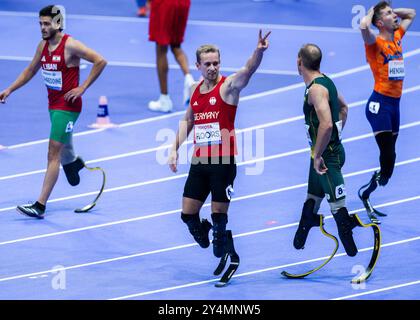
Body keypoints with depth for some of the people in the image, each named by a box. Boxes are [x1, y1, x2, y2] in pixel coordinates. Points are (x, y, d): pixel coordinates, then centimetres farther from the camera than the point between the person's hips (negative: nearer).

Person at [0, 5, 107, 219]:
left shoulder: (70, 46, -17)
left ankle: (40, 206, -13)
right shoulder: (43, 45, 5)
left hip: (67, 106, -7)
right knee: (63, 147, 24)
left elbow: (100, 61, -16)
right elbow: (30, 70, 18)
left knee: (53, 153, -11)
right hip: (53, 104, 7)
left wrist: (82, 88, -16)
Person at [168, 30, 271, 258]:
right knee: (187, 214, 4)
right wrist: (175, 149, 15)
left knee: (219, 214, -3)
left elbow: (248, 70, -27)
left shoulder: (228, 86, -7)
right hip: (199, 161, 5)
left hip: (223, 162, -5)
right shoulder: (195, 90, 11)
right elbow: (187, 121, 23)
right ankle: (201, 232, 35)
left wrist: (259, 51, -47)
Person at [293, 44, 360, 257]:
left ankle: (353, 253, -6)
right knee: (312, 200, 24)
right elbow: (343, 108, 25)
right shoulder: (326, 81, 8)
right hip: (332, 149, 10)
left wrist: (317, 155, -25)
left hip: (327, 156, -10)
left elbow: (326, 124, -34)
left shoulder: (316, 89, -23)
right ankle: (299, 243, 38)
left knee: (337, 206, -8)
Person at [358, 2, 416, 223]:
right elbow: (364, 27, -32)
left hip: (394, 103, 8)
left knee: (389, 155, 7)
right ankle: (365, 195, -5)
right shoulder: (376, 43, -9)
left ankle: (366, 196, 15)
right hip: (380, 103, -7)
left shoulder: (397, 37, 12)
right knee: (388, 155, -16)